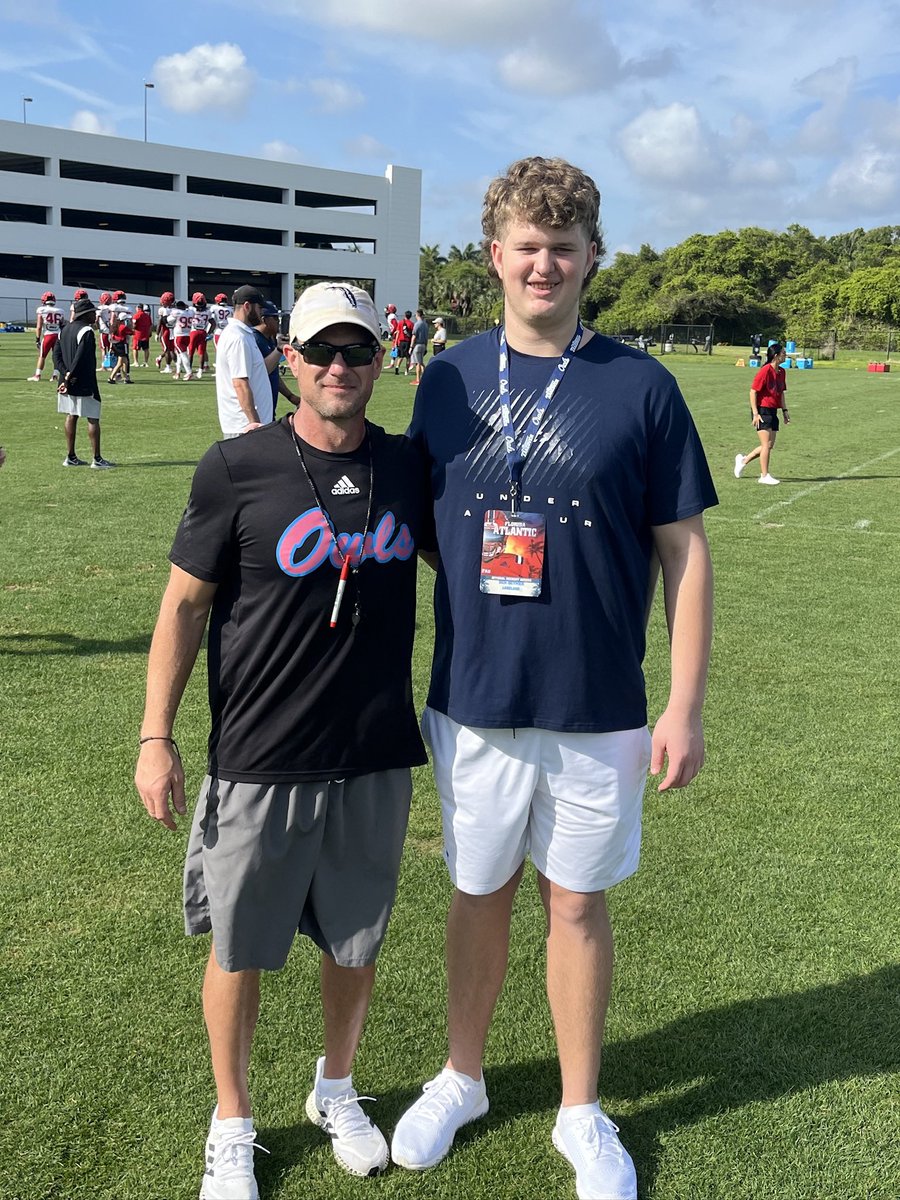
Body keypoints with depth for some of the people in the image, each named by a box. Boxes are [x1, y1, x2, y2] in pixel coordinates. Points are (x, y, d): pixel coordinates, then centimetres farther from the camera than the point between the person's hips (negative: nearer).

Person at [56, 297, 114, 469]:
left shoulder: (65, 329, 12)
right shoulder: (86, 331, -14)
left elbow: (57, 354, 11)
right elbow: (81, 357, -22)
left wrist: (65, 374, 1)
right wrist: (69, 377, -19)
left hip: (68, 382, 8)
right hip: (84, 384, -8)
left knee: (71, 416, 12)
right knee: (93, 419, -3)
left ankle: (70, 457, 15)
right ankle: (97, 459, -2)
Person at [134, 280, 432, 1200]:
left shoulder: (408, 467, 2)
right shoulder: (239, 468, -8)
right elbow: (184, 604, -3)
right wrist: (155, 736, -5)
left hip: (376, 758, 3)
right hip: (259, 761, -3)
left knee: (354, 942, 17)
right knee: (240, 950, 11)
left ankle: (335, 1090, 44)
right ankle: (231, 1122, 35)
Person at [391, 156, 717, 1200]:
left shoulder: (640, 387, -5)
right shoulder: (449, 378, 2)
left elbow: (684, 551, -3)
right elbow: (416, 533, 9)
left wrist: (685, 708, -7)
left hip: (597, 712, -2)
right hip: (472, 703, 2)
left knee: (577, 905, 11)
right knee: (478, 895, 16)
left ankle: (580, 1112, 32)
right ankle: (461, 1080, 38)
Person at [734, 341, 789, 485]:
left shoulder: (781, 371, 9)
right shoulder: (765, 371, -15)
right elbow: (753, 391, -15)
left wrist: (785, 410, 14)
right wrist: (755, 413, -18)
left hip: (773, 412, 8)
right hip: (762, 411, -8)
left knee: (769, 445, 8)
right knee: (767, 444, -7)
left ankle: (743, 460, 25)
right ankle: (764, 476, 2)